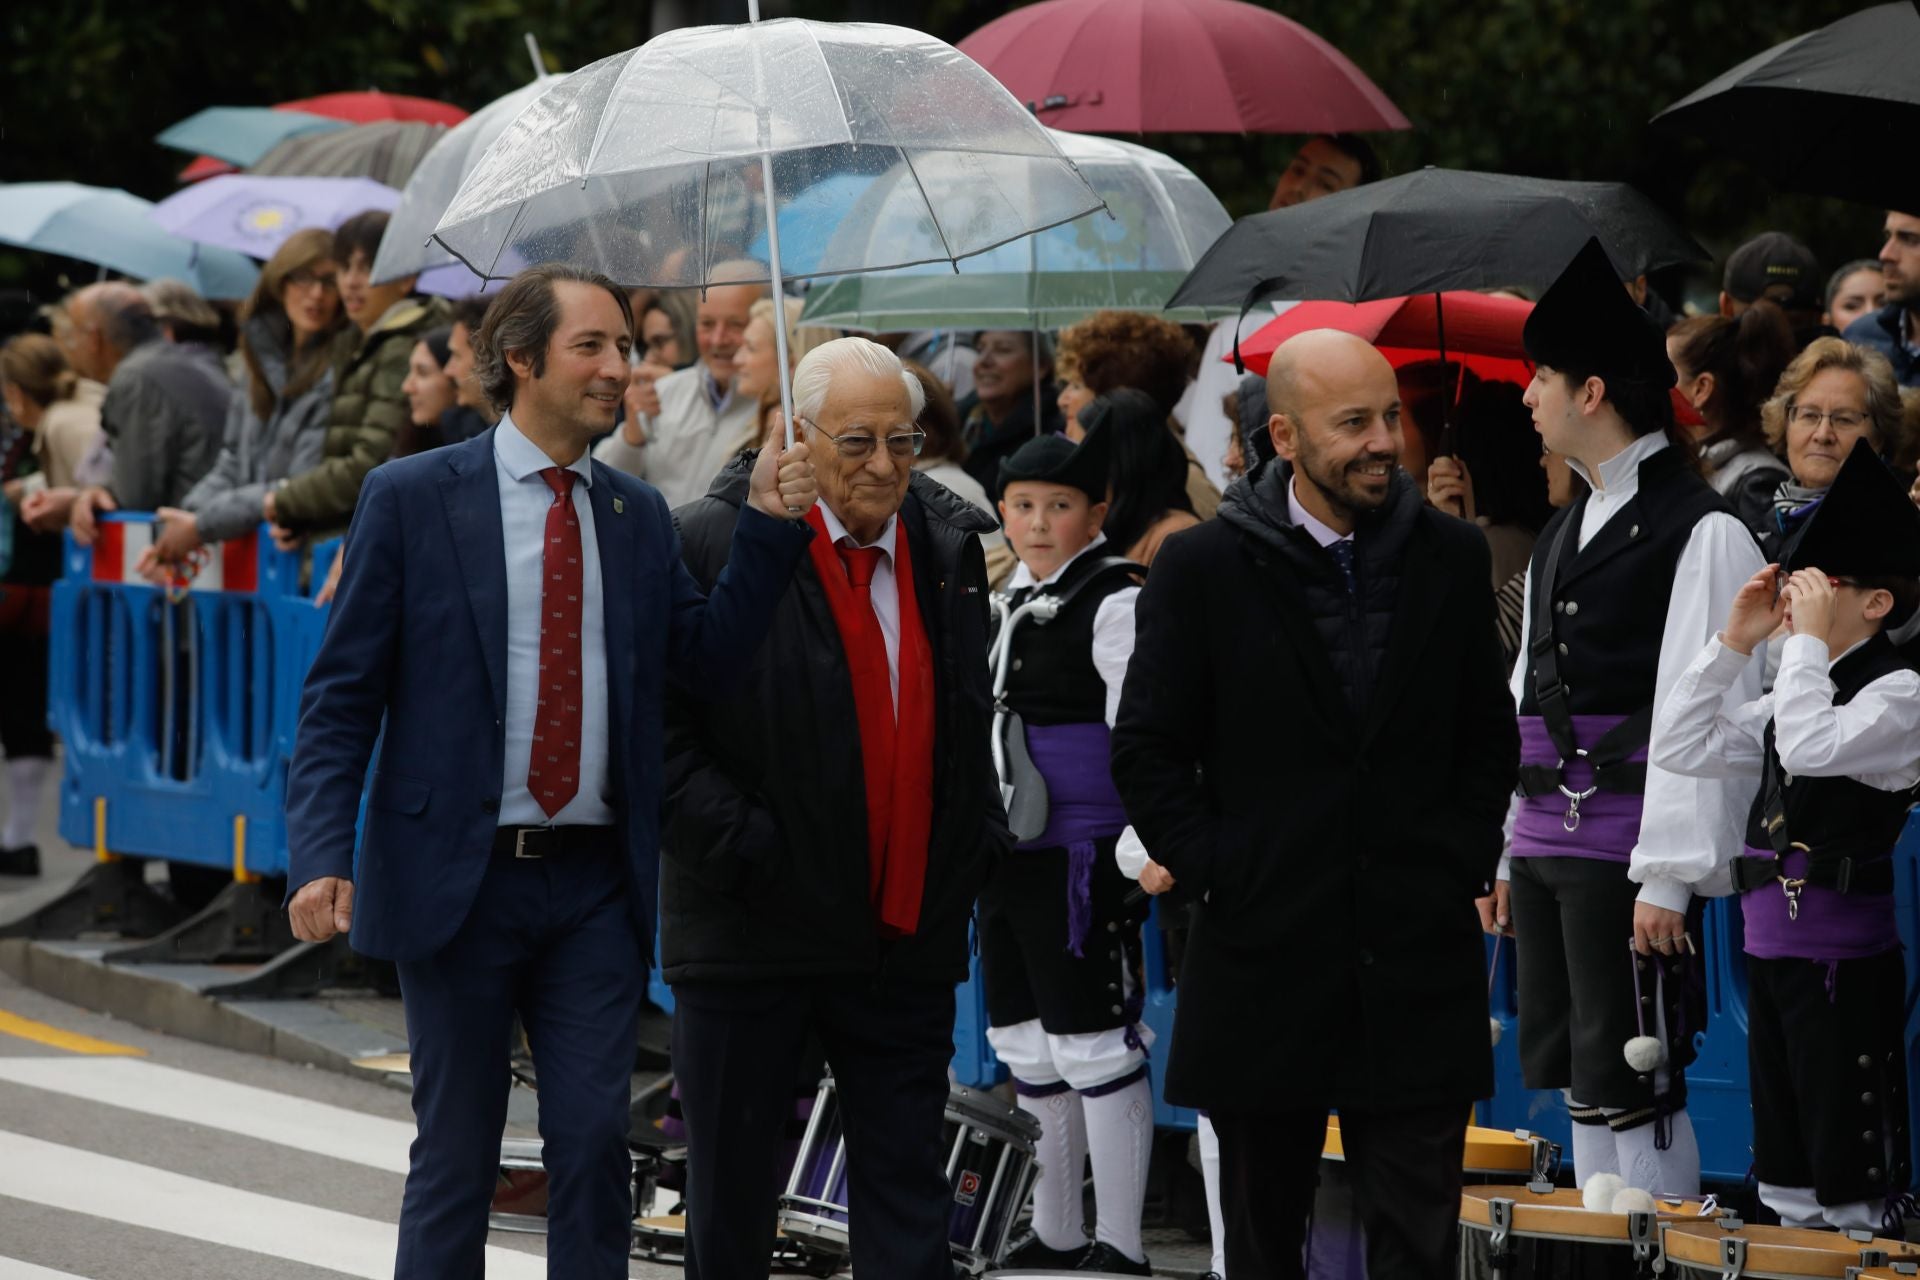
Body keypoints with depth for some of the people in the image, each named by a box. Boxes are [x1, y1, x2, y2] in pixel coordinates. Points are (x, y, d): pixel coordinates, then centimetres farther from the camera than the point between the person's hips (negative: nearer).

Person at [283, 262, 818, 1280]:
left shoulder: (639, 517, 11)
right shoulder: (413, 498, -2)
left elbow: (707, 662, 2)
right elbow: (341, 693, -4)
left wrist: (767, 529, -9)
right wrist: (322, 855, -16)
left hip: (595, 887, 3)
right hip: (459, 878, -3)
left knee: (595, 1140, -1)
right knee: (456, 1151, 5)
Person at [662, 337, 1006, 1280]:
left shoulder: (948, 547, 8)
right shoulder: (709, 546, -8)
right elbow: (661, 733, -10)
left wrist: (980, 840, 9)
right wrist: (742, 847, -17)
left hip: (908, 932, 4)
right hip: (751, 934, -4)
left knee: (909, 1202, 3)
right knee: (731, 1200, 7)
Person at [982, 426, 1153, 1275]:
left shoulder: (1116, 603, -11)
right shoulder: (1013, 598, 15)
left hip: (1082, 855, -9)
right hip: (1008, 850, 9)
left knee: (1094, 1045, -6)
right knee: (1026, 1046, 13)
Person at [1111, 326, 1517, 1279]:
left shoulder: (1450, 557, 6)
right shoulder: (1203, 567, -2)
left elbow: (1489, 737, 14)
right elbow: (1146, 753, 1)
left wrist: (1465, 863, 3)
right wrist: (1211, 873, -7)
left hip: (1419, 966, 1)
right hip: (1265, 959, -1)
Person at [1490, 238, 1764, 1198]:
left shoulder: (1701, 533, -10)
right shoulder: (1562, 535, 18)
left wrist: (1669, 877, -18)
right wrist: (1504, 849, 17)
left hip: (1626, 852, -9)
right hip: (1546, 840, 9)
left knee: (1631, 1086, -8)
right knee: (1574, 1082, 11)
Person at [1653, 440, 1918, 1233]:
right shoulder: (1797, 692, 16)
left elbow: (1812, 748, -26)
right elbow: (1679, 748, 14)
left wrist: (1810, 638, -16)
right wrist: (1735, 641, 8)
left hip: (1843, 954, -9)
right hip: (1772, 946, 9)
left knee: (1851, 1174, -5)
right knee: (1784, 1173, 13)